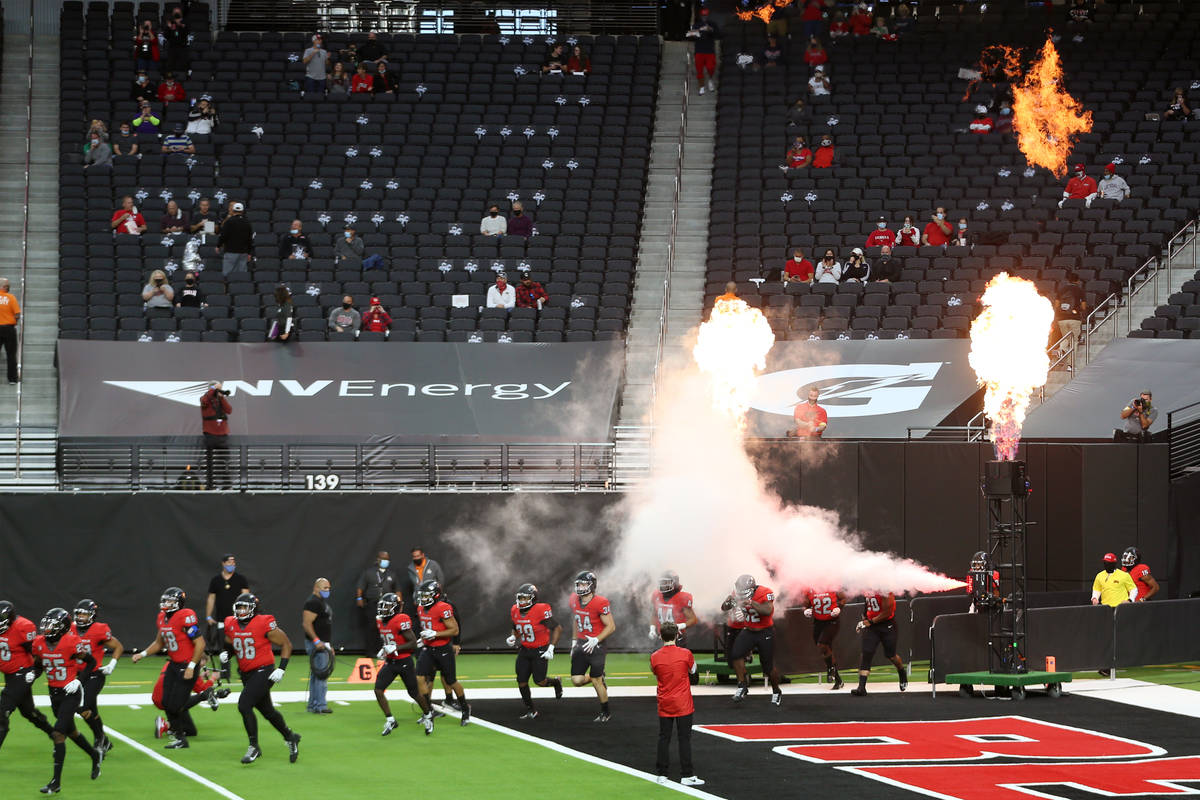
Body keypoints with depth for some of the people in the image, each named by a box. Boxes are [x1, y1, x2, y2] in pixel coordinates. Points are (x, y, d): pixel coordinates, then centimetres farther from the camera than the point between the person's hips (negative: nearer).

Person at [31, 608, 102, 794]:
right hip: (54, 693, 7)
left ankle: (56, 782, -11)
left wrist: (79, 680, -15)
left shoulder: (71, 643, -19)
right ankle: (95, 755, 48)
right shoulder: (40, 643, -2)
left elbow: (91, 662, -7)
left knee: (58, 734, -14)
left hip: (71, 693, -7)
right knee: (70, 731, 21)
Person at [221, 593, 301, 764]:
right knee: (267, 711, 16)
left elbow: (286, 644, -7)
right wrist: (225, 654, -1)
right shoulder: (231, 625, 2)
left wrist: (281, 669, -13)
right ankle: (290, 737, 38)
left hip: (263, 672, -7)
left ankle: (254, 747, -7)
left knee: (244, 705, -19)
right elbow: (230, 643, 22)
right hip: (246, 674, 7)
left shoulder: (264, 624, -16)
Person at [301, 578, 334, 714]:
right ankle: (319, 706, -13)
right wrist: (317, 641, -27)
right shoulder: (313, 602, -14)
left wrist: (329, 645, 28)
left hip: (322, 644, 11)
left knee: (316, 676, 14)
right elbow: (306, 624, -22)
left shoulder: (323, 602, 19)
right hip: (316, 645, -11)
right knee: (321, 675, -12)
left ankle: (312, 705, 19)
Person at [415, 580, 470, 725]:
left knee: (451, 682, 6)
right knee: (420, 678, -9)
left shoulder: (443, 608, -20)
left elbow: (454, 630, -19)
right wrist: (424, 638, 11)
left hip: (443, 650, -6)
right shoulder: (421, 609, 6)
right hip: (428, 650, 6)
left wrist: (435, 634, -25)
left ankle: (465, 708, 29)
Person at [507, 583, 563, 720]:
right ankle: (530, 711, 14)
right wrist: (513, 637, -5)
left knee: (539, 681, -6)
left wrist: (551, 648, -20)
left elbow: (557, 628, -16)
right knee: (521, 681, -1)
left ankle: (556, 682, 30)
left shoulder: (541, 611, -22)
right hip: (524, 651, 6)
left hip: (540, 651, -6)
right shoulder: (515, 611, -1)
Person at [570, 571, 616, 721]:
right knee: (577, 680, -3)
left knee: (596, 681, 0)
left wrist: (596, 640, -21)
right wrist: (574, 641, 17)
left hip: (595, 645, -6)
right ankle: (599, 678, 29)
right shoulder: (575, 600, 4)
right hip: (581, 644, 6)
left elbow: (611, 626, -13)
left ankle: (606, 713, 18)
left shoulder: (600, 603, -17)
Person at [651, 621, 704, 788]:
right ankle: (686, 775, 1)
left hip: (664, 704, 2)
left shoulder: (655, 657, -6)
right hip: (683, 704, -2)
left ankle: (662, 774, 12)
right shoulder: (685, 653, -11)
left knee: (664, 738, 10)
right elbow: (692, 670, 7)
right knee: (684, 738, 2)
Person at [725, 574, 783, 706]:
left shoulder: (765, 593, -23)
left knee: (768, 666, 1)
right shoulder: (739, 593, -8)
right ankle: (742, 686, -7)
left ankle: (776, 692, 25)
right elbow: (724, 608, -2)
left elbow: (767, 611, -38)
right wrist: (728, 602, -26)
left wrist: (751, 603, -49)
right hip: (748, 631, 4)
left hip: (765, 633, -4)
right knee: (736, 654, -20)